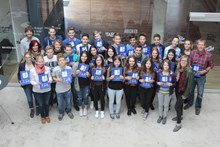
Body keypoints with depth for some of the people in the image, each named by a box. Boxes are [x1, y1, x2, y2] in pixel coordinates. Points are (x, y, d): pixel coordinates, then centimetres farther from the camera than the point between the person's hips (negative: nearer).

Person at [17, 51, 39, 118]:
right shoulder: (21, 65, -6)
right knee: (29, 99, 6)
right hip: (26, 85, 0)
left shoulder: (35, 64, -10)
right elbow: (19, 74, 5)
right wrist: (20, 81, -9)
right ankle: (32, 110, 32)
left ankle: (37, 107, 42)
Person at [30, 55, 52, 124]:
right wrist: (35, 83, -28)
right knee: (41, 104, 15)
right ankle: (42, 116, 40)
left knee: (46, 103, 19)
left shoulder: (47, 68, -12)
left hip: (47, 90, 1)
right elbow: (31, 81, -7)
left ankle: (47, 115, 44)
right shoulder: (32, 70, -16)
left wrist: (50, 80, -19)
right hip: (37, 91, -1)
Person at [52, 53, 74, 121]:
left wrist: (69, 79, -17)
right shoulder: (55, 69, -16)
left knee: (68, 102, 19)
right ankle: (61, 113, 41)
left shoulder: (69, 68, -14)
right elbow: (53, 77, -1)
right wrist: (56, 79, -20)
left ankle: (69, 111, 45)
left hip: (67, 88, 1)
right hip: (59, 89, -1)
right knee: (60, 103, 16)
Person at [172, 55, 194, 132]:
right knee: (180, 104, 24)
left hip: (183, 92, -7)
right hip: (177, 90, 7)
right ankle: (180, 116, 47)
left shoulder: (189, 71, -22)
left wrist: (185, 95, -16)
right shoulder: (179, 69, -2)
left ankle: (178, 124, 7)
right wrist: (175, 89, 7)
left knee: (177, 106, -6)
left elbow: (190, 84, -19)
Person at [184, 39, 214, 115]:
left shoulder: (209, 55, -18)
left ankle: (198, 107, 35)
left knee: (200, 93, 13)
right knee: (190, 91, 21)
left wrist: (205, 71, -16)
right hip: (192, 75, 2)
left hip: (201, 77, -2)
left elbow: (211, 65, -3)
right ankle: (189, 103, 46)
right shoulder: (192, 52, -12)